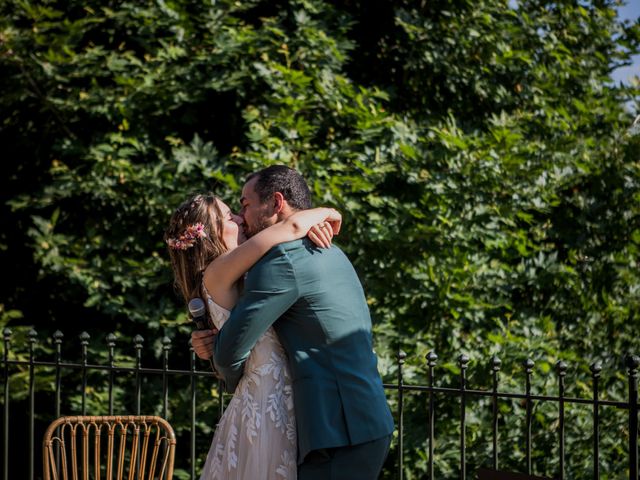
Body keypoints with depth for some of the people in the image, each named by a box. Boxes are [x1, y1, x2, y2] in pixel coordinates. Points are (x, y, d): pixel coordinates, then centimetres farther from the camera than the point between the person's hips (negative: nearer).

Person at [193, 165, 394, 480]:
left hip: (339, 434, -10)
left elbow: (231, 349, -11)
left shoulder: (283, 258, -13)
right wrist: (217, 344, 10)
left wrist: (233, 380, 11)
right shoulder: (329, 253, 18)